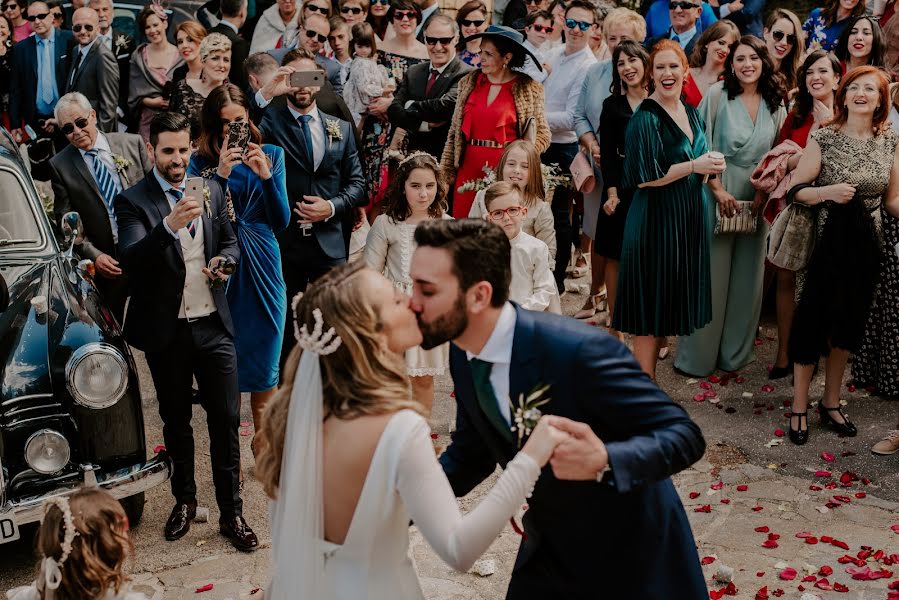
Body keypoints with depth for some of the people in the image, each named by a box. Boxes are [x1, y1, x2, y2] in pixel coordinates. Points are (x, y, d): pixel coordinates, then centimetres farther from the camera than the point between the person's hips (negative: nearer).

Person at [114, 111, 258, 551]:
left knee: (226, 418, 1)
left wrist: (224, 260, -6)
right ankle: (184, 499, 33)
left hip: (213, 325, 2)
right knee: (176, 420, 14)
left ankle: (232, 513, 11)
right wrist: (169, 226, -38)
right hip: (166, 330, -2)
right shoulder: (133, 201, -8)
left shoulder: (211, 191, 5)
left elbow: (230, 241, 18)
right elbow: (129, 260, -23)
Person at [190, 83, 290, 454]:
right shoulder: (201, 163, -1)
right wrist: (221, 174, -18)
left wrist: (265, 176, -15)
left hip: (263, 266, 2)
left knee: (265, 357, 7)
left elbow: (282, 222, -1)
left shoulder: (271, 155, 4)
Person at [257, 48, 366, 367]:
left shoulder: (341, 128, 12)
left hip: (329, 244, 2)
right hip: (284, 243, -2)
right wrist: (267, 93, -22)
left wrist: (332, 206, -7)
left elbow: (356, 183, 10)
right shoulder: (270, 122, 2)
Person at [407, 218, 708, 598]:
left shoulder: (579, 351, -32)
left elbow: (684, 435, -26)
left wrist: (604, 462, -45)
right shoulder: (463, 356, -10)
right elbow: (470, 453, 4)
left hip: (627, 551, -5)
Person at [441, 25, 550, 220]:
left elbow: (542, 134, 3)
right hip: (469, 169, 3)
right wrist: (445, 173, 5)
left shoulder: (529, 89, 0)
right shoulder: (469, 82, 9)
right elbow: (454, 131, 10)